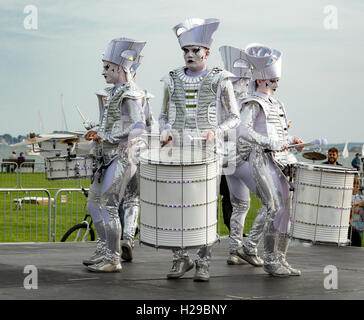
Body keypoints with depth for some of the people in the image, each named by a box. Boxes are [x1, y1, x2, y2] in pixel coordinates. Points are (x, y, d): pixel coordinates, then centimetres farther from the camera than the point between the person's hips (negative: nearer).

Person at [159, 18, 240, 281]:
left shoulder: (219, 80, 0)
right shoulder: (173, 80, 9)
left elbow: (234, 117, 3)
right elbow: (165, 115, 18)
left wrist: (216, 131, -15)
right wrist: (166, 130, -4)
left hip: (207, 152, -3)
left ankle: (204, 262, 6)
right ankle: (181, 258, 12)